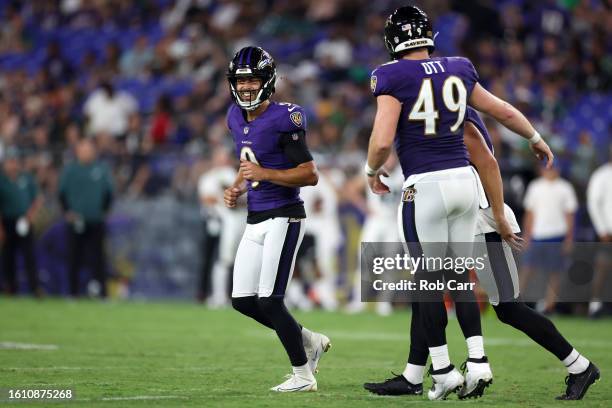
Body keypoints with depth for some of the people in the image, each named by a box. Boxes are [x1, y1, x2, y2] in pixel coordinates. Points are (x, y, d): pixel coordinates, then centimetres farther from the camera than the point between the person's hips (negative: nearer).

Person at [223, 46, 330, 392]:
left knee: (269, 301, -10)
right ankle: (311, 342, 24)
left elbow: (311, 175, -15)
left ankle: (303, 375, 5)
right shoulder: (237, 117, 10)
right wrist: (238, 188, 6)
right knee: (243, 301, 6)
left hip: (284, 217, -8)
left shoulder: (284, 118, -15)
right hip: (255, 220, 8)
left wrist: (265, 174, -22)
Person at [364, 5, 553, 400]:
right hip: (465, 177, 5)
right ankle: (478, 359, 10)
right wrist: (537, 139, 36)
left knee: (430, 279, 4)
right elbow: (504, 111, 19)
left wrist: (373, 171, 5)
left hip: (426, 187, -5)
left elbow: (382, 141, -16)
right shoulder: (458, 71, 8)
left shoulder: (394, 77, -8)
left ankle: (443, 370, 7)